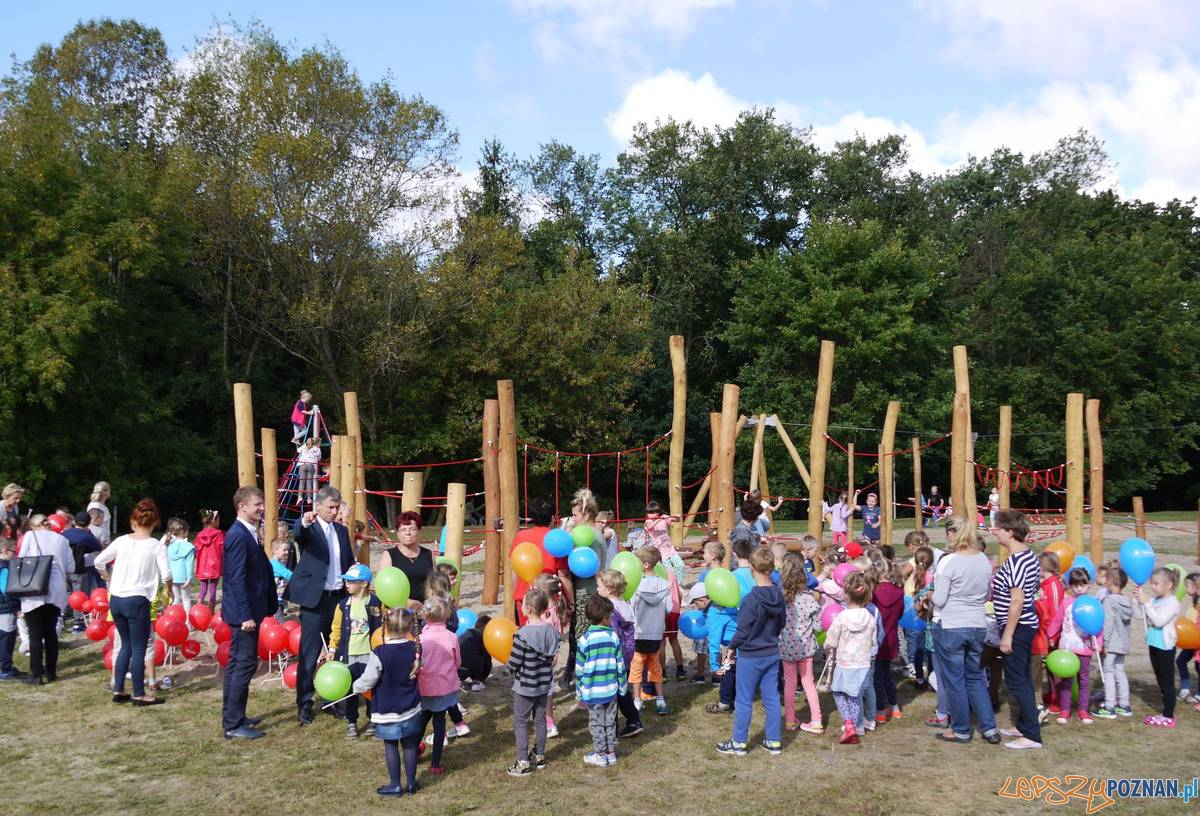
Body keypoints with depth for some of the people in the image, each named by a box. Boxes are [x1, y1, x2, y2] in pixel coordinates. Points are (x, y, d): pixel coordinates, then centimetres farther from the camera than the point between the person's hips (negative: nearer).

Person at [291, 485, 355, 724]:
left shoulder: (342, 530, 13)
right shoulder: (309, 528, -5)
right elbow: (298, 533, -29)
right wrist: (305, 522, -52)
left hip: (339, 598, 5)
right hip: (315, 599, -5)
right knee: (309, 654, 0)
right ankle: (304, 704, 8)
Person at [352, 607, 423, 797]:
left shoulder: (379, 653, -23)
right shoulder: (415, 649, -9)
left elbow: (367, 680, -15)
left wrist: (356, 687, 4)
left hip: (387, 710, -4)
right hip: (411, 708, 4)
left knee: (390, 746, 10)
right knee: (410, 745, 14)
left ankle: (395, 785, 17)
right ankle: (411, 783, 24)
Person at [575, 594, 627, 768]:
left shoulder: (585, 639, -12)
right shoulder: (613, 636, -5)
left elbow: (580, 668, -6)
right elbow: (620, 664, 1)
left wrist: (579, 692, 4)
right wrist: (622, 686, 12)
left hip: (593, 691, -3)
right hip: (611, 689, 3)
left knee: (597, 724, 8)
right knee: (610, 722, 15)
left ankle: (600, 755, 13)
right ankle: (611, 753, 22)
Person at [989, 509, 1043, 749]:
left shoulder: (1015, 561, -21)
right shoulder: (1028, 555, 10)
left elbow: (1017, 601, -24)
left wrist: (1007, 635, -20)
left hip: (1016, 628, -10)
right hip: (1026, 625, 10)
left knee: (1016, 681, -4)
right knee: (1023, 679, 17)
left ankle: (1032, 735, -1)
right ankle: (1023, 725, 27)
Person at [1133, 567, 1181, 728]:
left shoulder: (1172, 603, -15)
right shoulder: (1155, 600, 6)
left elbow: (1159, 621, -23)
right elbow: (1144, 617, 7)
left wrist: (1147, 603, -23)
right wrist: (1140, 599, -4)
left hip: (1165, 647, -8)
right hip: (1154, 645, 8)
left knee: (1167, 682, -1)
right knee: (1161, 681, 14)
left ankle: (1168, 717, 5)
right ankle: (1166, 713, 23)